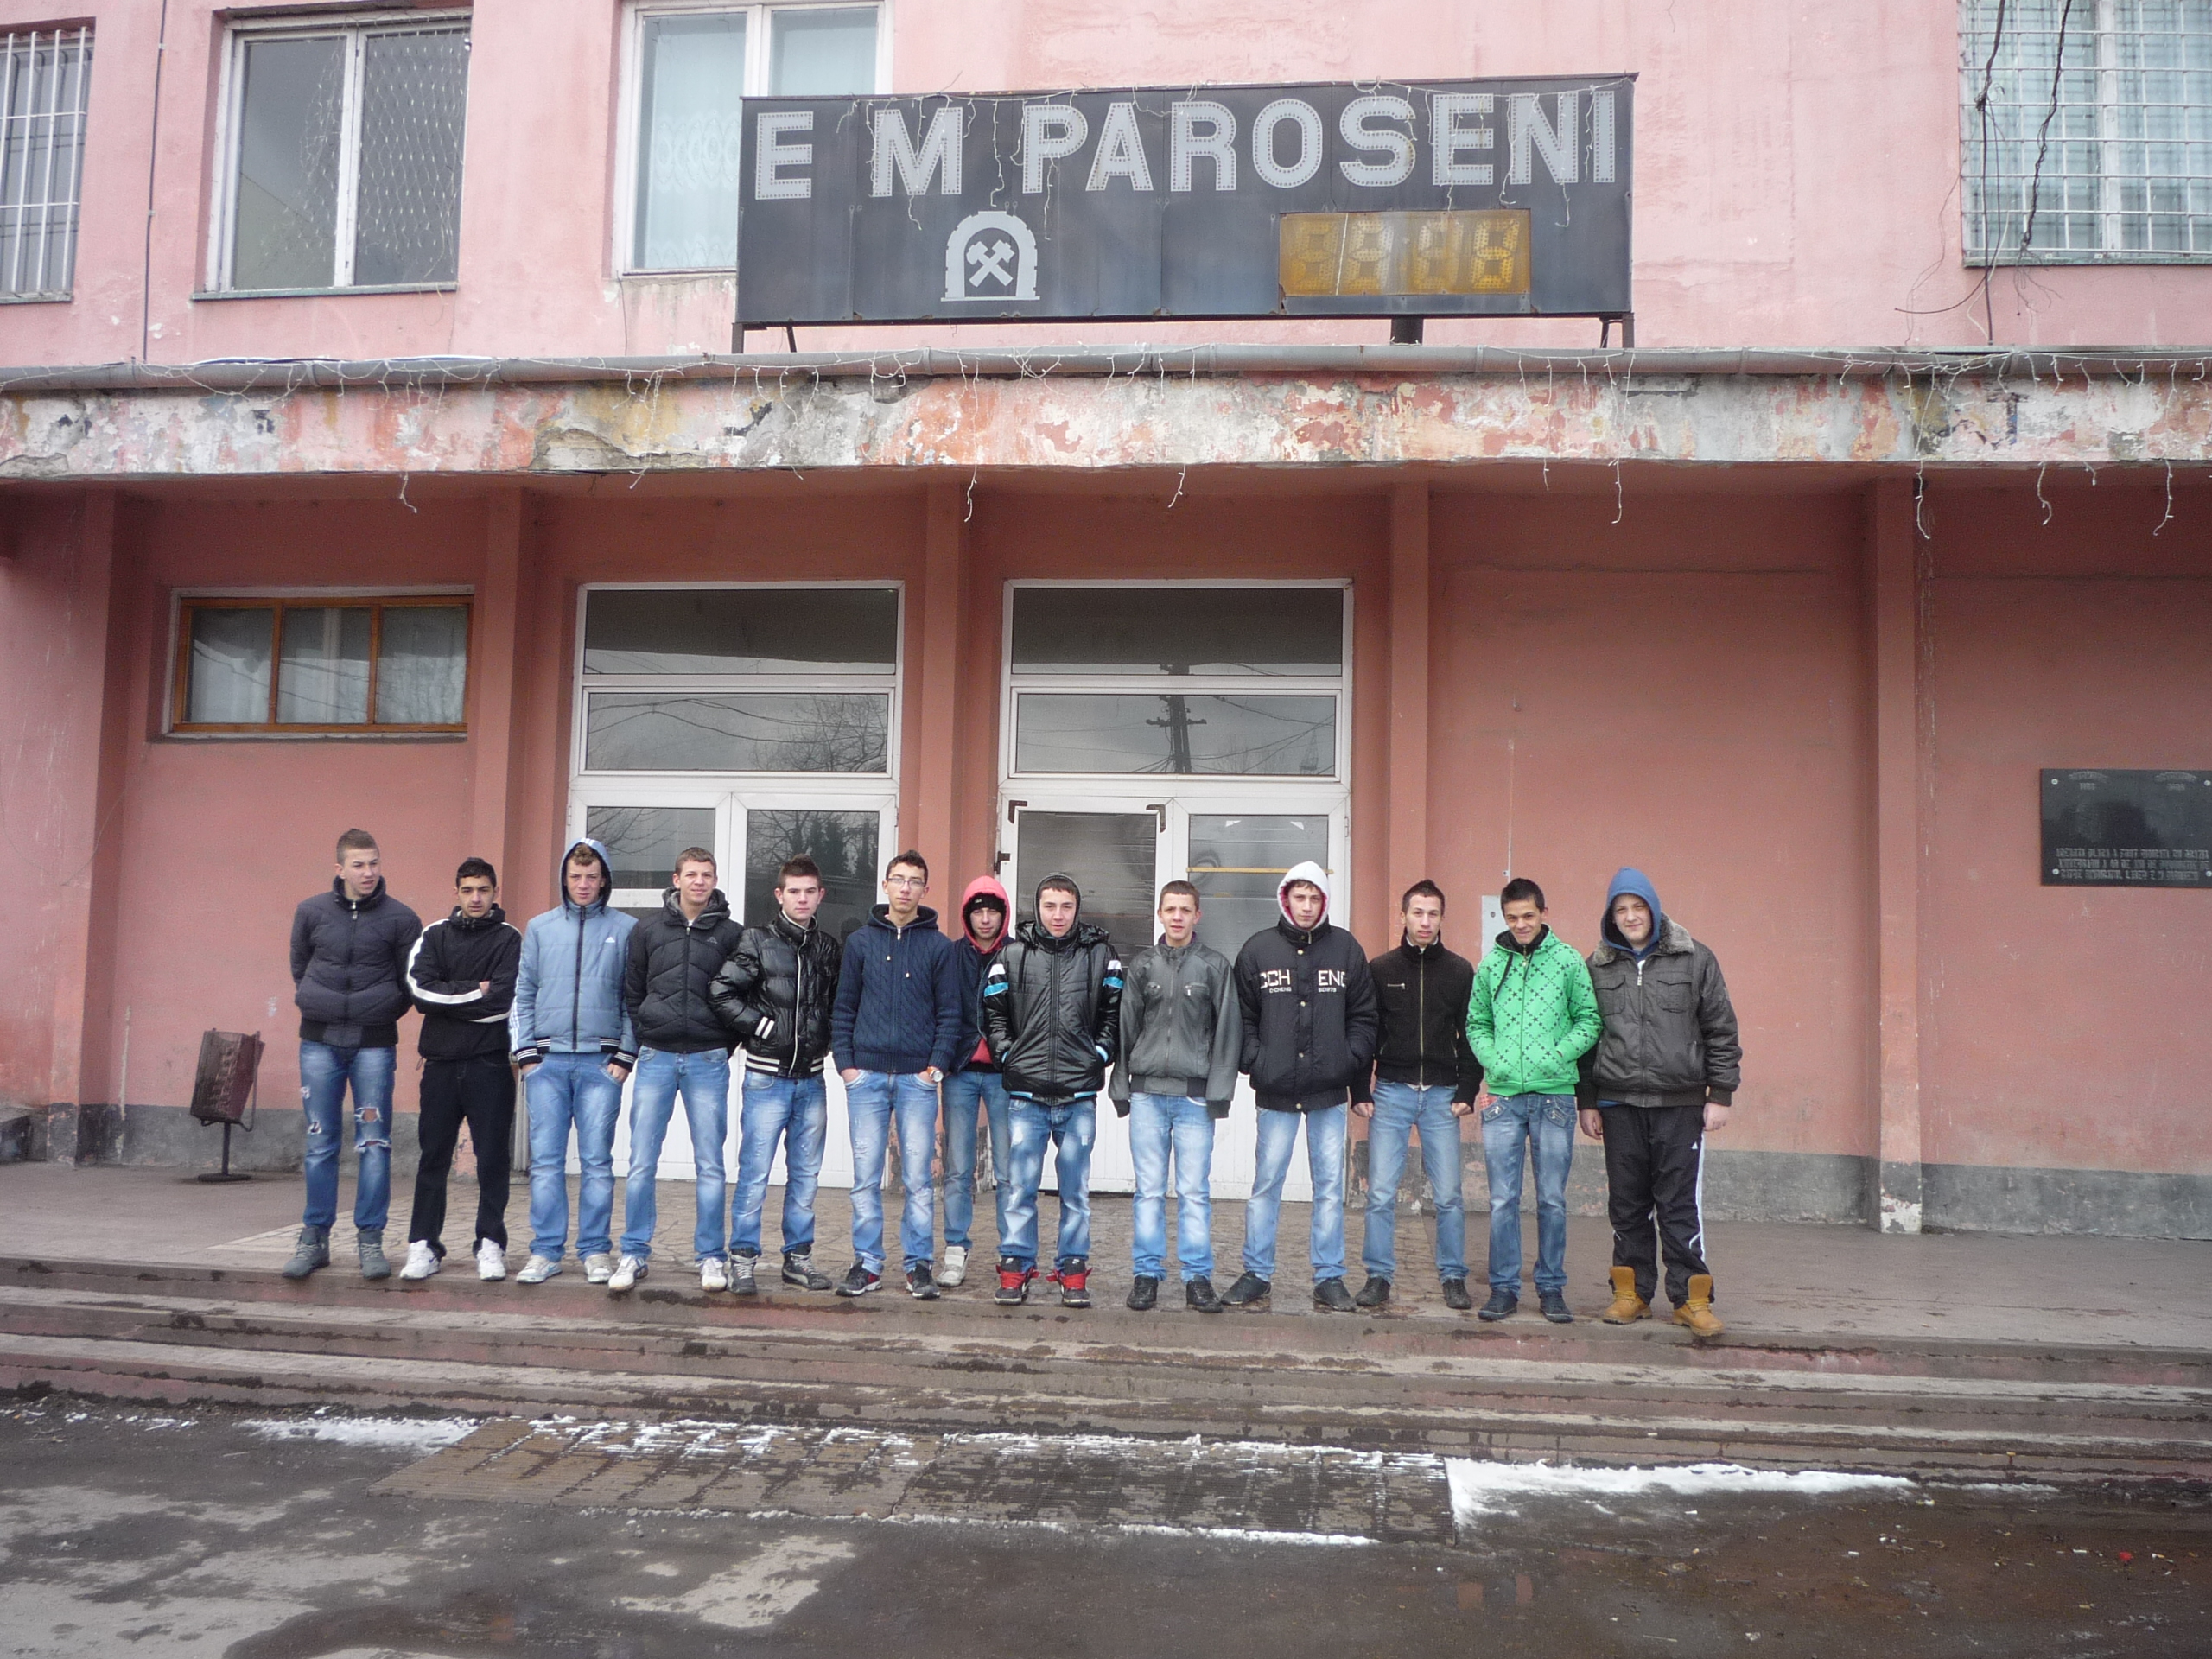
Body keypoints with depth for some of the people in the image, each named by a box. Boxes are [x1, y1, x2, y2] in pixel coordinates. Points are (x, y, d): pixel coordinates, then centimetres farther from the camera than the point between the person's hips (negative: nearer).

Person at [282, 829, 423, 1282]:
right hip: (320, 1041, 2)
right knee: (320, 1144, 6)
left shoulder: (400, 918, 0)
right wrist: (315, 1003, 9)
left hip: (375, 1044, -1)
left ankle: (370, 1240, 6)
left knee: (374, 1144, -1)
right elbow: (299, 969, 18)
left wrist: (381, 1012, 2)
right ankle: (314, 1237, 15)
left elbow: (410, 984, 8)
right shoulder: (311, 912, 5)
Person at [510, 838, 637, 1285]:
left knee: (597, 1161, 1)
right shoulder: (539, 928, 11)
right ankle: (546, 1251, 10)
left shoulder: (626, 929, 5)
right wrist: (525, 1051, 1)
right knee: (545, 1161, 2)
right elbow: (523, 993, 10)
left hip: (601, 1062, -2)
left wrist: (625, 1055, -3)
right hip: (546, 1061, 2)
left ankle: (596, 1251, 9)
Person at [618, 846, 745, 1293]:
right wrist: (644, 1037, 5)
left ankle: (711, 1257, 11)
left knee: (709, 1166, 3)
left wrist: (724, 1043, 2)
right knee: (642, 1163, 2)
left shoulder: (730, 934, 3)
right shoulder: (648, 929, 7)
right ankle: (634, 1254, 12)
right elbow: (631, 991, 12)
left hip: (708, 1062, -1)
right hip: (656, 1058, 1)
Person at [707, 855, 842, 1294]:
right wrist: (759, 1026, -10)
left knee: (806, 1174, 10)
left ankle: (798, 1257, 19)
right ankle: (743, 1259, 6)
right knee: (755, 1173, -3)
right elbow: (721, 993, -9)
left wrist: (827, 1039, 5)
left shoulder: (828, 947, 11)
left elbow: (840, 1004, 20)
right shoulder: (757, 941, -3)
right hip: (767, 1077, -4)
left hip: (811, 1079, 4)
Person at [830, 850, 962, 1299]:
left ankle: (919, 1266, 10)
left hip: (918, 1079, -1)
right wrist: (845, 1062, -1)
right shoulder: (861, 941, 9)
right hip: (866, 1076, 1)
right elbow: (844, 1008, 9)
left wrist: (936, 1067, -5)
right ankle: (867, 1263, 13)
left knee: (919, 1178, 1)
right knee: (866, 1177, 4)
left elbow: (949, 1013, 4)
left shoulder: (939, 946, 5)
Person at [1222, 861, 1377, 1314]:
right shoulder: (1258, 949, 3)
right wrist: (1255, 1064, -7)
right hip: (1276, 1090, -1)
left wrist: (1351, 1063, -4)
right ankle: (1257, 1274, 14)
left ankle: (1330, 1277, 15)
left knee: (1331, 1187, 6)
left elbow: (1363, 1016, 8)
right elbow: (1243, 1018, 4)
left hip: (1329, 1090, 1)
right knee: (1266, 1183, 3)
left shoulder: (1346, 948, 5)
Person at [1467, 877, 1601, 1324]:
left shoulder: (1568, 961, 1)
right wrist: (1493, 1061, -3)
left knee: (1552, 1199, 6)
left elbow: (1588, 1019, 2)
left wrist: (1558, 1056, -11)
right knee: (1502, 1199, 3)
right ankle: (1503, 1287, 12)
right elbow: (1476, 1024, 13)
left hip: (1554, 1094, -1)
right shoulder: (1490, 965, 7)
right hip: (1503, 1095, 1)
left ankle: (1552, 1287, 17)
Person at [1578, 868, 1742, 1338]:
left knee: (1681, 1204, -2)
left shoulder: (1694, 959, 3)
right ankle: (1632, 1294, 17)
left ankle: (1692, 1298, 5)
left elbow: (1721, 1030, 4)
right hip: (1619, 1104, 2)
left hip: (1681, 1104, -2)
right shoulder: (1597, 967, 8)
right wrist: (1587, 1102, 7)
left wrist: (1720, 1095, 0)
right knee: (1627, 1203, 7)